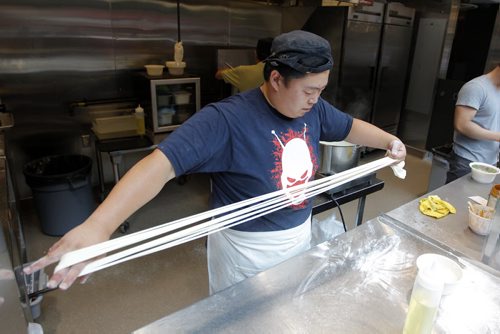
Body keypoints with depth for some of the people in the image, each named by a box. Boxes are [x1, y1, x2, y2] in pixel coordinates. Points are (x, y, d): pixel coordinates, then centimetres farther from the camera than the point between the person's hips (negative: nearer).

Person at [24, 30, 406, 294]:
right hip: (246, 248, -6)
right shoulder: (226, 119, -29)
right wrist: (98, 225, -49)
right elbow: (162, 162, -39)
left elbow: (349, 126, 16)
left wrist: (387, 140, 5)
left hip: (300, 235, 7)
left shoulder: (313, 109, -5)